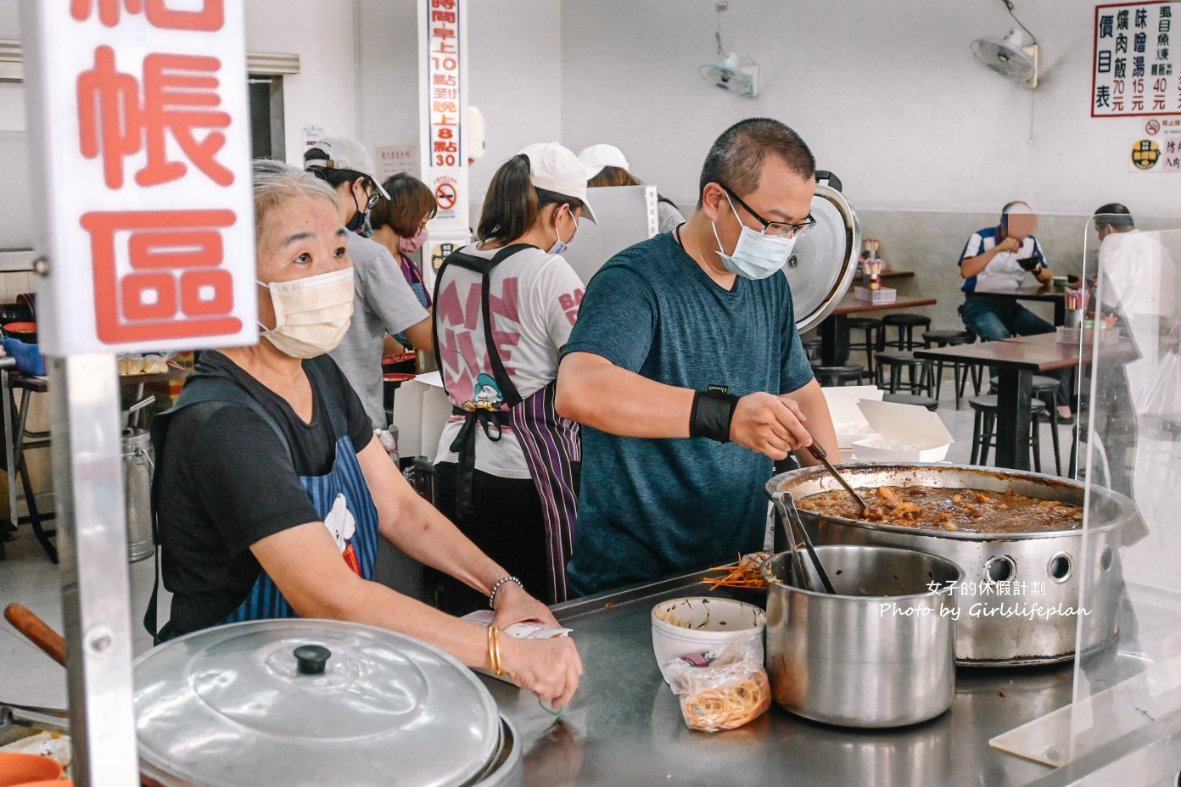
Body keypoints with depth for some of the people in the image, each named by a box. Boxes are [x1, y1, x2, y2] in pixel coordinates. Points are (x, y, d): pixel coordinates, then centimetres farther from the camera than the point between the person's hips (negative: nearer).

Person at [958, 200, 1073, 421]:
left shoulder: (1030, 243, 5)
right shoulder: (981, 238, -9)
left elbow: (1048, 279, 9)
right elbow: (966, 271, -26)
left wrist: (1036, 268, -14)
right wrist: (997, 249, -30)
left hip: (1009, 305, 5)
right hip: (978, 304, -5)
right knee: (1000, 336, -37)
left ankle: (1059, 401, -11)